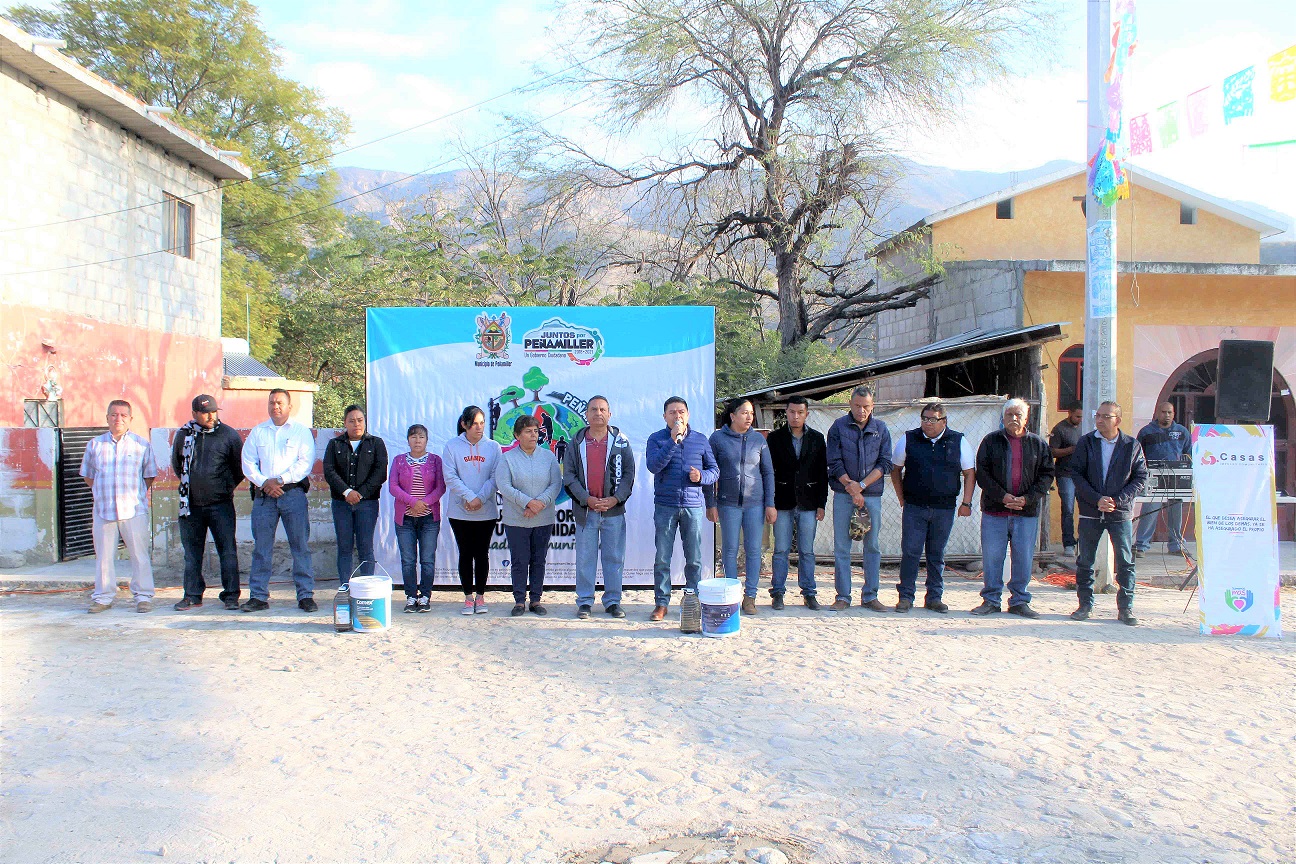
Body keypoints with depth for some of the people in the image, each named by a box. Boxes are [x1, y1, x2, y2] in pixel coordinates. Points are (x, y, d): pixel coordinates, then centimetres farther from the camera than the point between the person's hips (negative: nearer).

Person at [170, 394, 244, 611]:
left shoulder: (229, 435, -1)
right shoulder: (183, 435, 6)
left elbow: (239, 468, 7)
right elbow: (176, 465, 22)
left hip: (220, 504, -3)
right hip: (190, 504, 3)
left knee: (228, 550, -4)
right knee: (192, 552, 9)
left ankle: (231, 596, 2)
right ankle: (192, 595, 18)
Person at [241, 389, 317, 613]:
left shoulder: (301, 431, 7)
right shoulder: (257, 432, 14)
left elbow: (306, 462, -3)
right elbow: (248, 463, 7)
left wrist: (280, 480, -11)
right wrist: (264, 483, -8)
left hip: (293, 494, -2)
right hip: (263, 495, 2)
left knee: (301, 546, -3)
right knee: (261, 547, 3)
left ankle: (305, 596, 1)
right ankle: (258, 596, 9)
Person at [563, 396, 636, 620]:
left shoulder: (621, 442, 5)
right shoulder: (576, 444, 6)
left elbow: (628, 474, 2)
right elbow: (569, 476, 1)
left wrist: (615, 499, -12)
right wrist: (587, 499, -11)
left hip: (614, 510, 0)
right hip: (585, 510, 0)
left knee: (614, 558, 5)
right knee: (585, 559, 5)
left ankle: (613, 601, 15)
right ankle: (584, 602, 14)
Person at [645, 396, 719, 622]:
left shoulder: (701, 440, 10)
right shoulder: (657, 439, 3)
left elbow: (714, 470, 13)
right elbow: (653, 466, -13)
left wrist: (702, 476, -9)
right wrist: (673, 440, -18)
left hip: (693, 505, 1)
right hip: (665, 506, -1)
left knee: (694, 559, 4)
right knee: (662, 558, 1)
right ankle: (661, 603, 10)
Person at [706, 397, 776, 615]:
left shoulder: (758, 439, 5)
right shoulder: (717, 438, -1)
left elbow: (768, 472, 9)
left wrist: (770, 504, 4)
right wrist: (711, 504, -1)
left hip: (755, 503, 2)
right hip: (728, 503, -1)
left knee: (753, 550, 2)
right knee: (730, 550, 3)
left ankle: (750, 596, 10)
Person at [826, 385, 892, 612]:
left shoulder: (881, 429, 6)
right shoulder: (839, 427, 2)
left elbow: (885, 463, 1)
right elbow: (834, 462, -4)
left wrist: (861, 485, -10)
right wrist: (852, 489, -10)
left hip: (872, 494, 2)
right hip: (843, 494, -1)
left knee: (872, 546, 4)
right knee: (841, 547, 0)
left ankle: (870, 596, 13)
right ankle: (843, 596, 7)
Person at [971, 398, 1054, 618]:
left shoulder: (1038, 444, 7)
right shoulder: (991, 441, 4)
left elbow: (1046, 475, 6)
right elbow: (982, 473, 0)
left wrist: (1027, 499, -8)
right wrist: (1003, 496, -11)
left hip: (1027, 512, 1)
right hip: (994, 510, -1)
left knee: (1024, 558, 4)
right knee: (991, 557, 2)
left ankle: (1019, 601, 16)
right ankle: (991, 600, 13)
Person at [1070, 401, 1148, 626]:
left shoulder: (1133, 446, 1)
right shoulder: (1086, 443, 2)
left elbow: (1141, 478, 1)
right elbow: (1076, 474, -2)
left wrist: (1118, 500, -12)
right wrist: (1097, 499, -13)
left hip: (1120, 513, -1)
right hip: (1090, 512, 1)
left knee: (1125, 562, 2)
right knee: (1085, 561, 6)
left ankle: (1125, 608, 11)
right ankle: (1085, 604, 17)